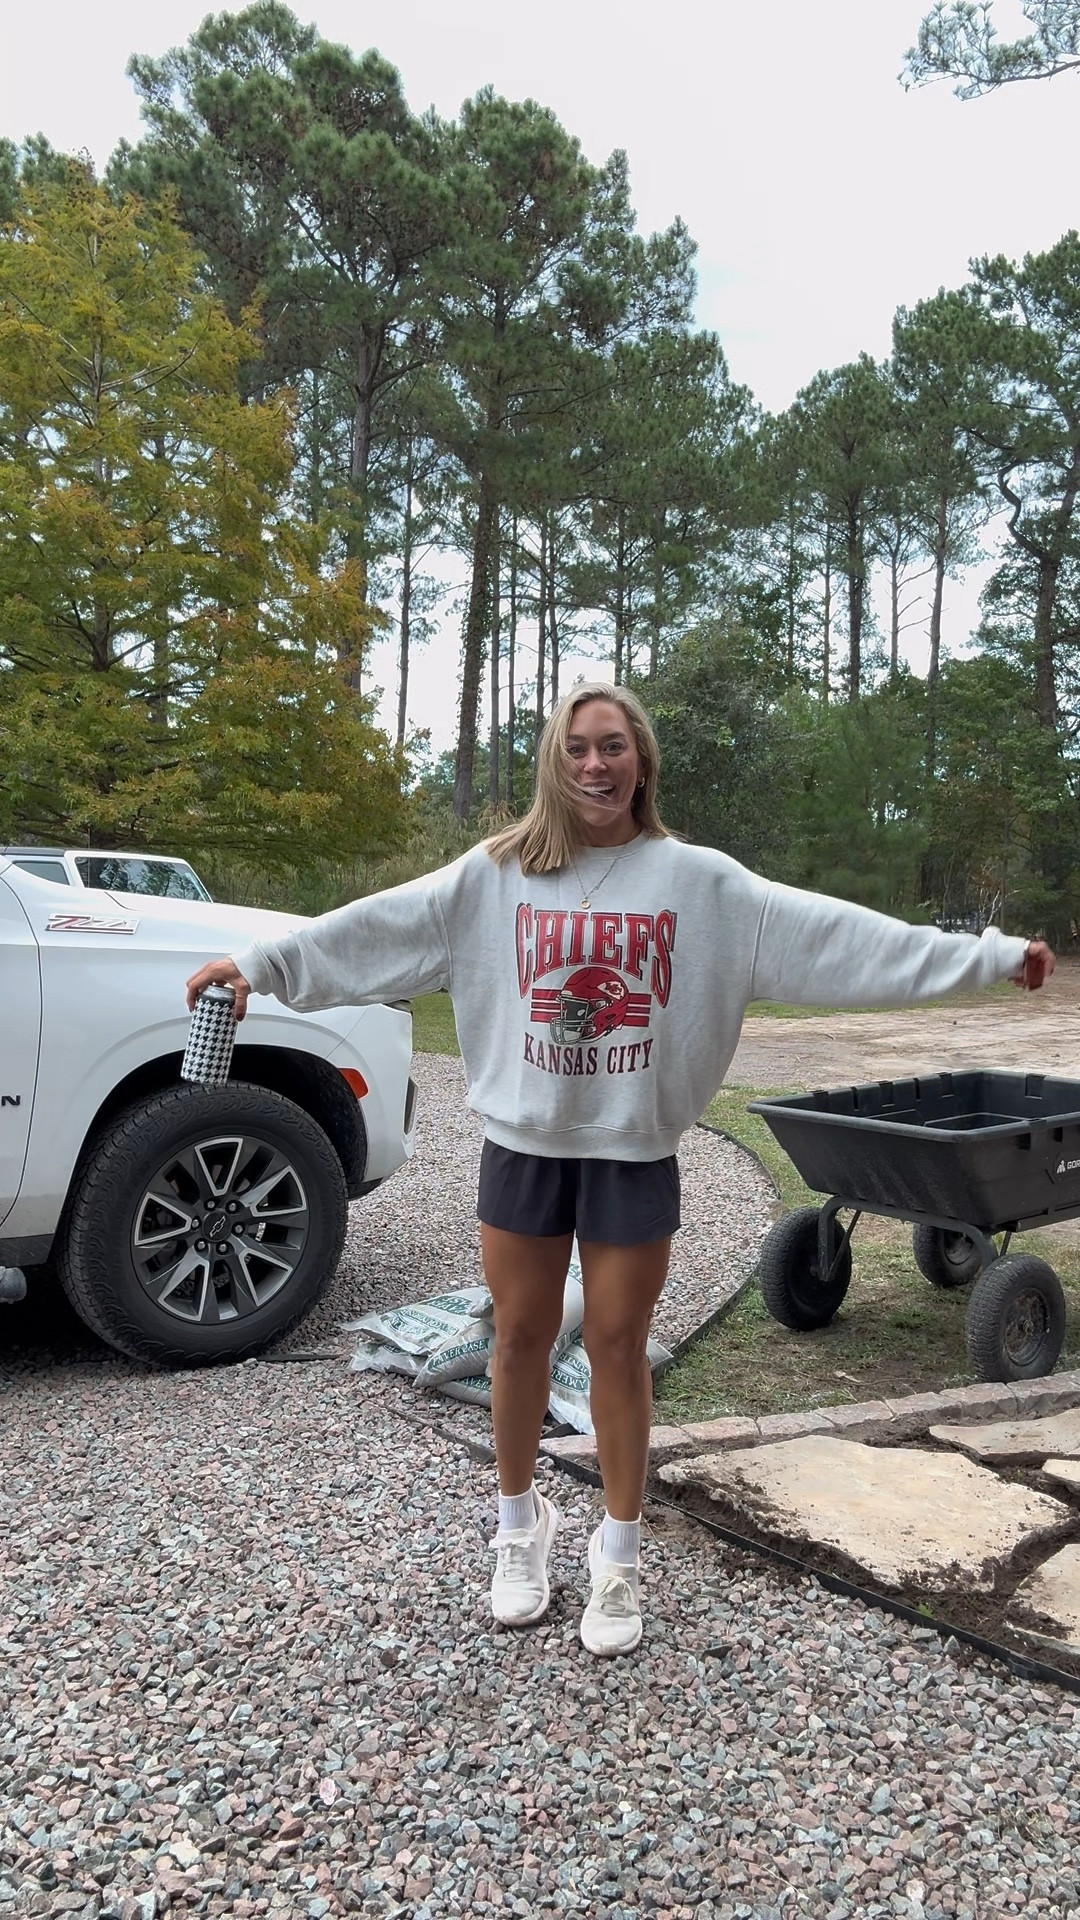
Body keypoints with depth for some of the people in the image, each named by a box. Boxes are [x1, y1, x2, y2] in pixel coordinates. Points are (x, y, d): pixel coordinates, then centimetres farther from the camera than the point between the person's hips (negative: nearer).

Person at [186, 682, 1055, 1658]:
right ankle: (522, 1522, 36)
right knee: (522, 1336, 12)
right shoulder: (497, 874, -1)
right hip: (524, 1145, 1)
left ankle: (619, 1554, 29)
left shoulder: (698, 879, -4)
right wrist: (257, 963, -9)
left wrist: (994, 956, -9)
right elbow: (378, 926, -4)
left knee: (619, 1346, 9)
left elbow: (829, 932, -7)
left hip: (635, 1153, -1)